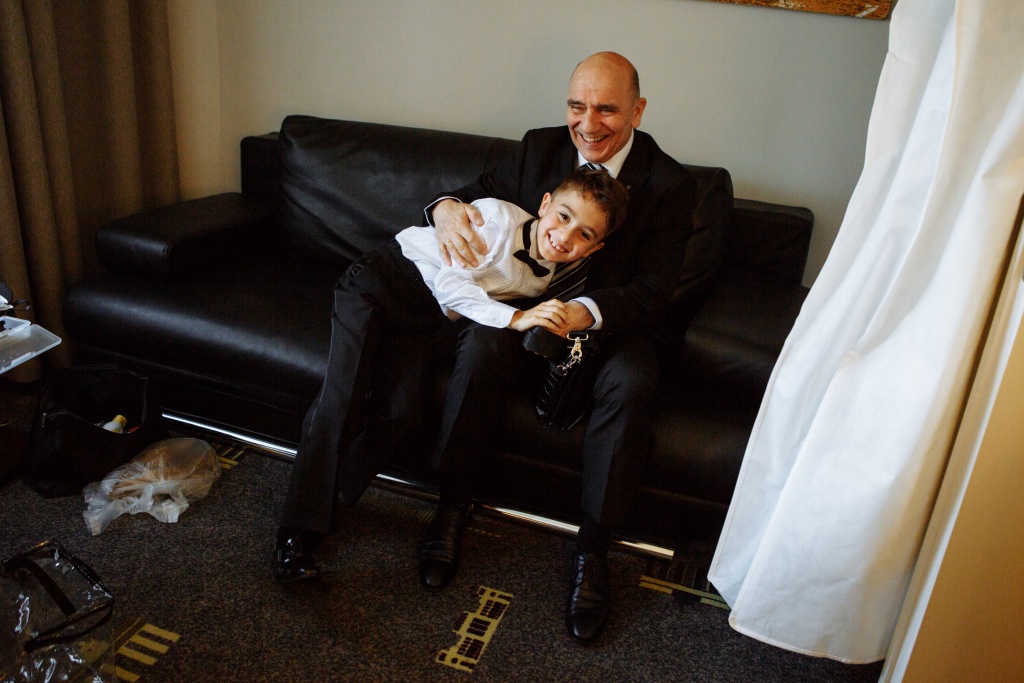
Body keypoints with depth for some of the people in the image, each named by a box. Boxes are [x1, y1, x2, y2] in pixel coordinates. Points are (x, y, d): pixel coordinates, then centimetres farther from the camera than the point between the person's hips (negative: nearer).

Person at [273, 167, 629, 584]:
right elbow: (449, 282, -24)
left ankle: (326, 501, 0)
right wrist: (515, 318, -33)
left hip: (422, 320, 6)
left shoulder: (540, 281, 2)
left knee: (397, 410, -17)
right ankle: (297, 533, -13)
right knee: (343, 395, -18)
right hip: (378, 282, -5)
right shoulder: (499, 216, -19)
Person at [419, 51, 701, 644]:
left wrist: (584, 311, -36)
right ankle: (453, 505, -11)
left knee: (632, 383, -34)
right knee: (481, 346, -29)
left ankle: (593, 549, -17)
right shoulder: (541, 148, 1)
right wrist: (447, 207, -18)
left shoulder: (671, 185, -9)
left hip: (611, 323, -2)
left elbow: (653, 292, -16)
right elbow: (480, 192, 9)